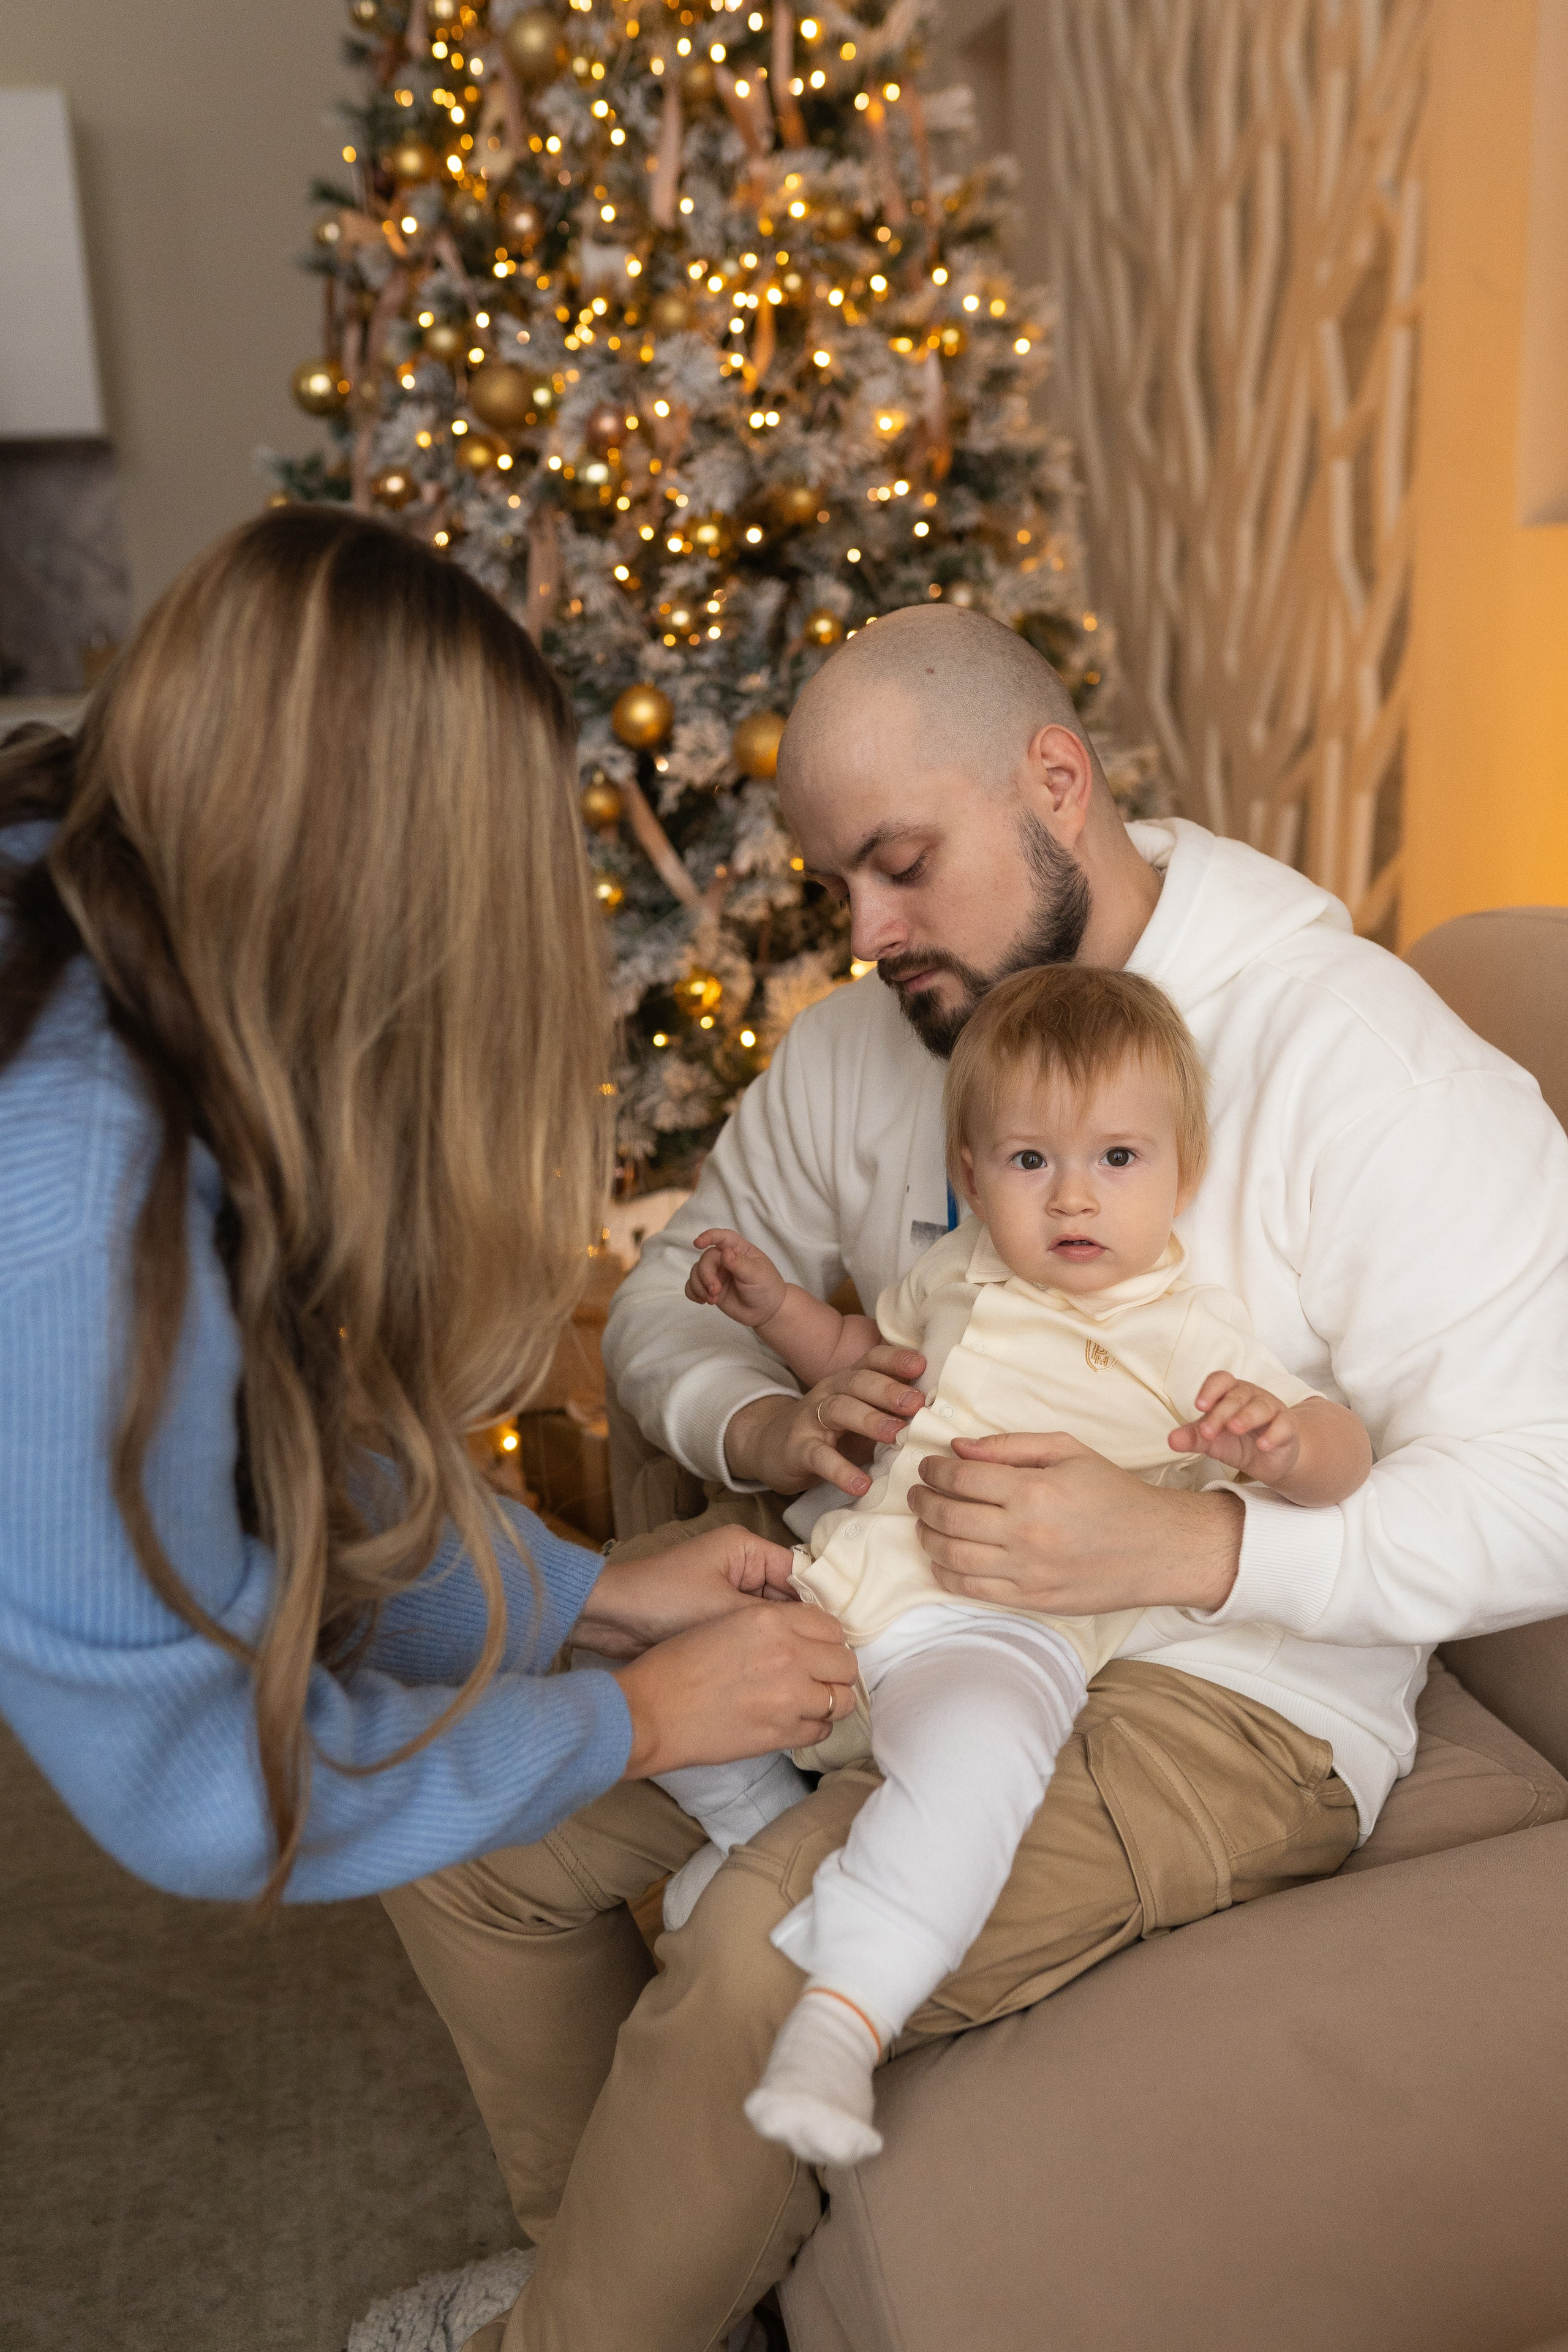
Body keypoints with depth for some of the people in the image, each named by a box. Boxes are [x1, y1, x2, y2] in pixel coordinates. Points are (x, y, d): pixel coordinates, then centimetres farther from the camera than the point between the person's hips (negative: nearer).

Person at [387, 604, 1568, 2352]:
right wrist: (759, 1426, -11)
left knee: (770, 1947, -28)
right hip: (860, 1573, 6)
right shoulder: (857, 1043, 4)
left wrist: (1179, 1545, -29)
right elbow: (671, 1300, 13)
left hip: (1220, 1679, -6)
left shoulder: (1363, 1061, -16)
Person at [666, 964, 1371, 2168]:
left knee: (971, 1752, -38)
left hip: (1001, 1626, -6)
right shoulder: (960, 1273, 15)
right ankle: (769, 1823, 24)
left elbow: (1341, 1450, -7)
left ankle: (844, 2013, -26)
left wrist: (1279, 1438, -31)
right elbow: (867, 1354, 34)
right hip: (845, 1569, 7)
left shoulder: (1191, 1328, -1)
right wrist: (776, 1305, 18)